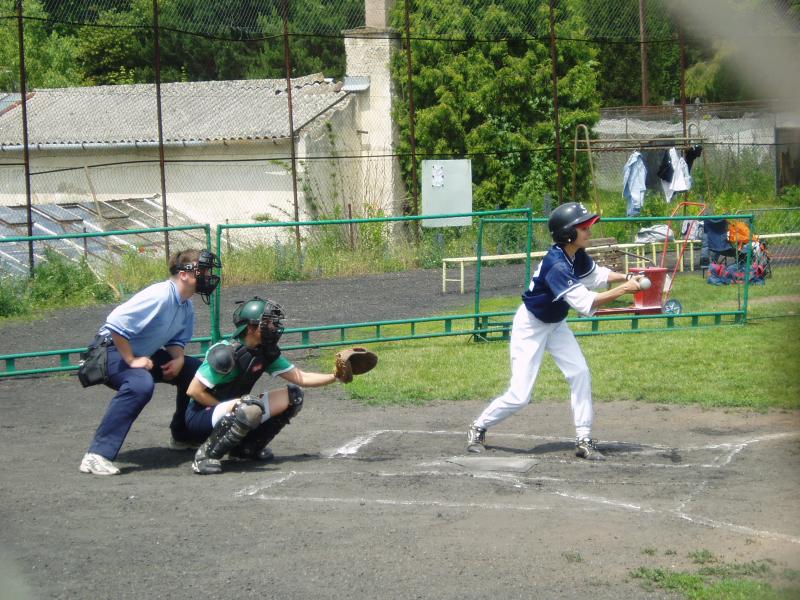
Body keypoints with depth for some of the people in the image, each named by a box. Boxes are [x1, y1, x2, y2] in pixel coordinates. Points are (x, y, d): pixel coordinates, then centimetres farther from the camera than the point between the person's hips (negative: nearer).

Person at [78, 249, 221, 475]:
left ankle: (183, 436, 25)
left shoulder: (186, 306, 2)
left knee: (193, 370, 7)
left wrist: (178, 358, -10)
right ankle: (97, 456, -40)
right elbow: (116, 323, -34)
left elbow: (176, 340, 13)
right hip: (112, 350, -10)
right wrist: (131, 360, -27)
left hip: (144, 354, 10)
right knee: (140, 384, -37)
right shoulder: (160, 295, -28)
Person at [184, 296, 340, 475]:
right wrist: (226, 410, -16)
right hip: (201, 416, -8)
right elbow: (194, 391, -21)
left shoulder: (266, 353, -1)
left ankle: (247, 447, 7)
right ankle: (205, 456, -21)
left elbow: (301, 378, 2)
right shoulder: (226, 353, -24)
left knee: (293, 396, 0)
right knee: (252, 408, -38)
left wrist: (335, 376, -9)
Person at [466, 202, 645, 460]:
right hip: (530, 326, -8)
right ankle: (478, 428, 16)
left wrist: (625, 278, -5)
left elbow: (596, 275, 12)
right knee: (519, 396, -7)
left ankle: (583, 440, 1)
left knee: (580, 374, -6)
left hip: (555, 324, 8)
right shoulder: (556, 264, -33)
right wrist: (623, 290, -36)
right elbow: (585, 303, -36)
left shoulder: (577, 256, -8)